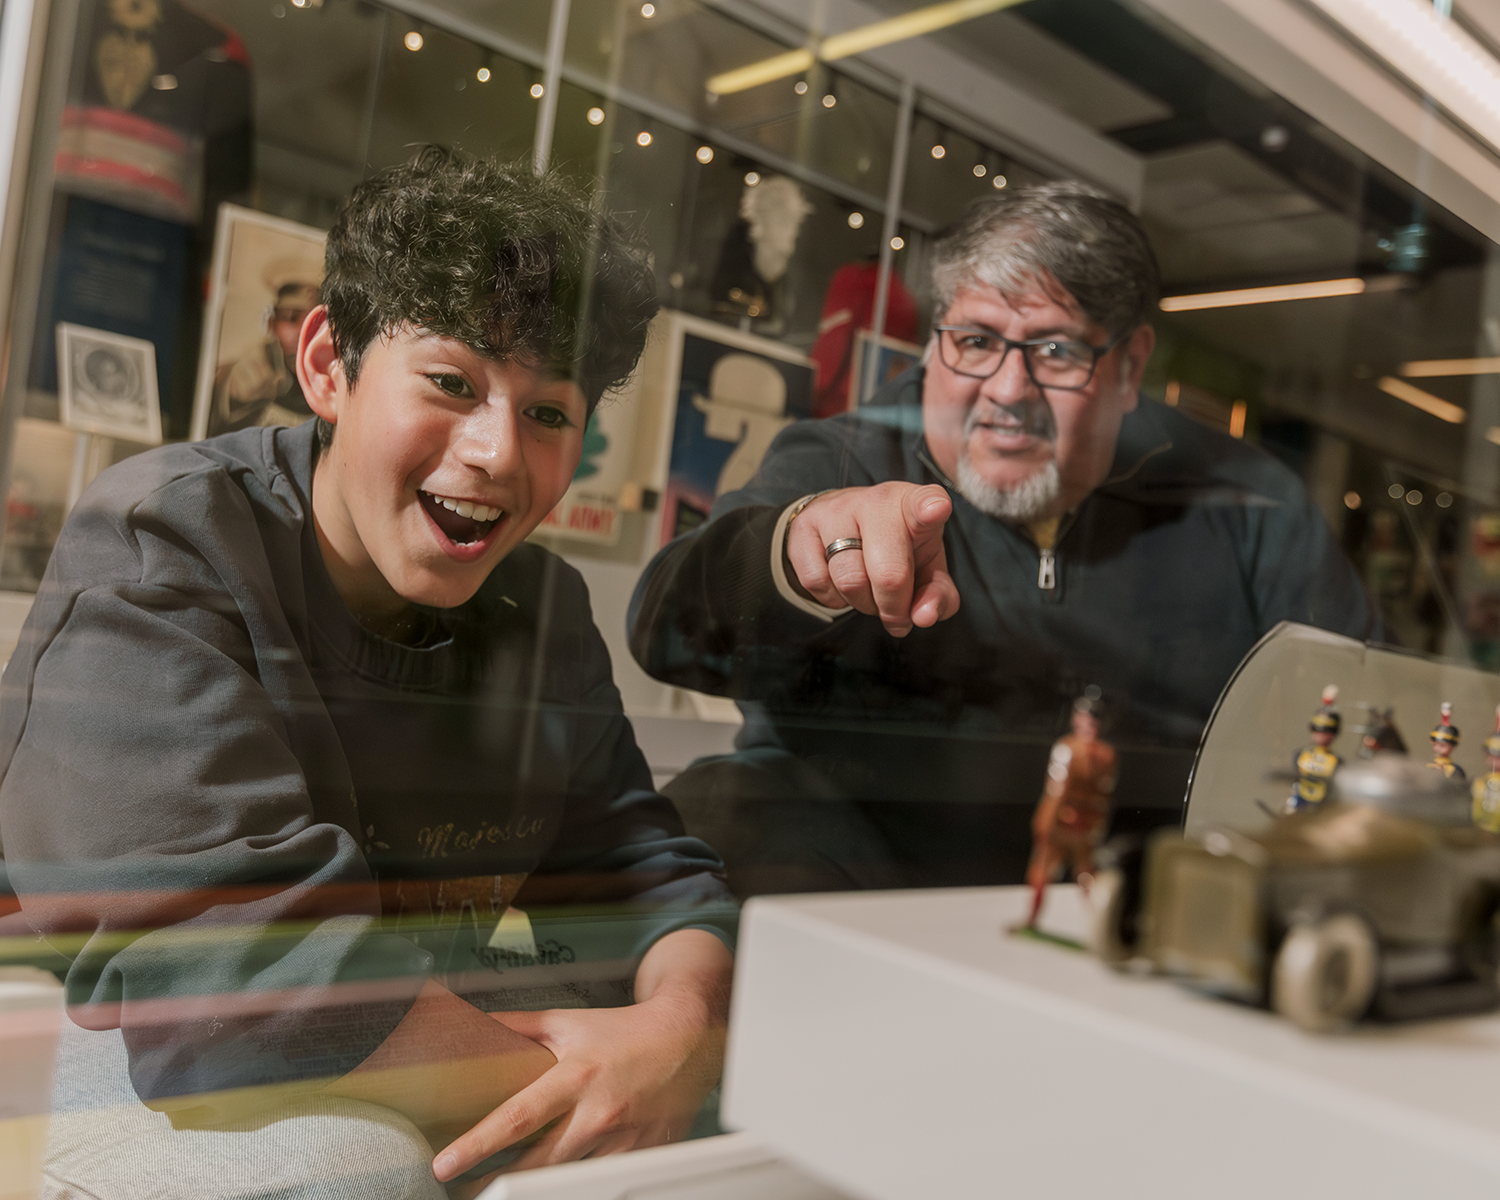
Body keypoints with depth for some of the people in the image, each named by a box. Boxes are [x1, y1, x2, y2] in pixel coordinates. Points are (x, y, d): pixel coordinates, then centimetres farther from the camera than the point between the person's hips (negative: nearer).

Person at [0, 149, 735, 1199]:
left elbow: (646, 872, -2)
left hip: (423, 1036, 6)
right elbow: (235, 948, -30)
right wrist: (546, 1082, -25)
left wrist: (683, 1023, -25)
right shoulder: (152, 555, -19)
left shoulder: (542, 608, 0)